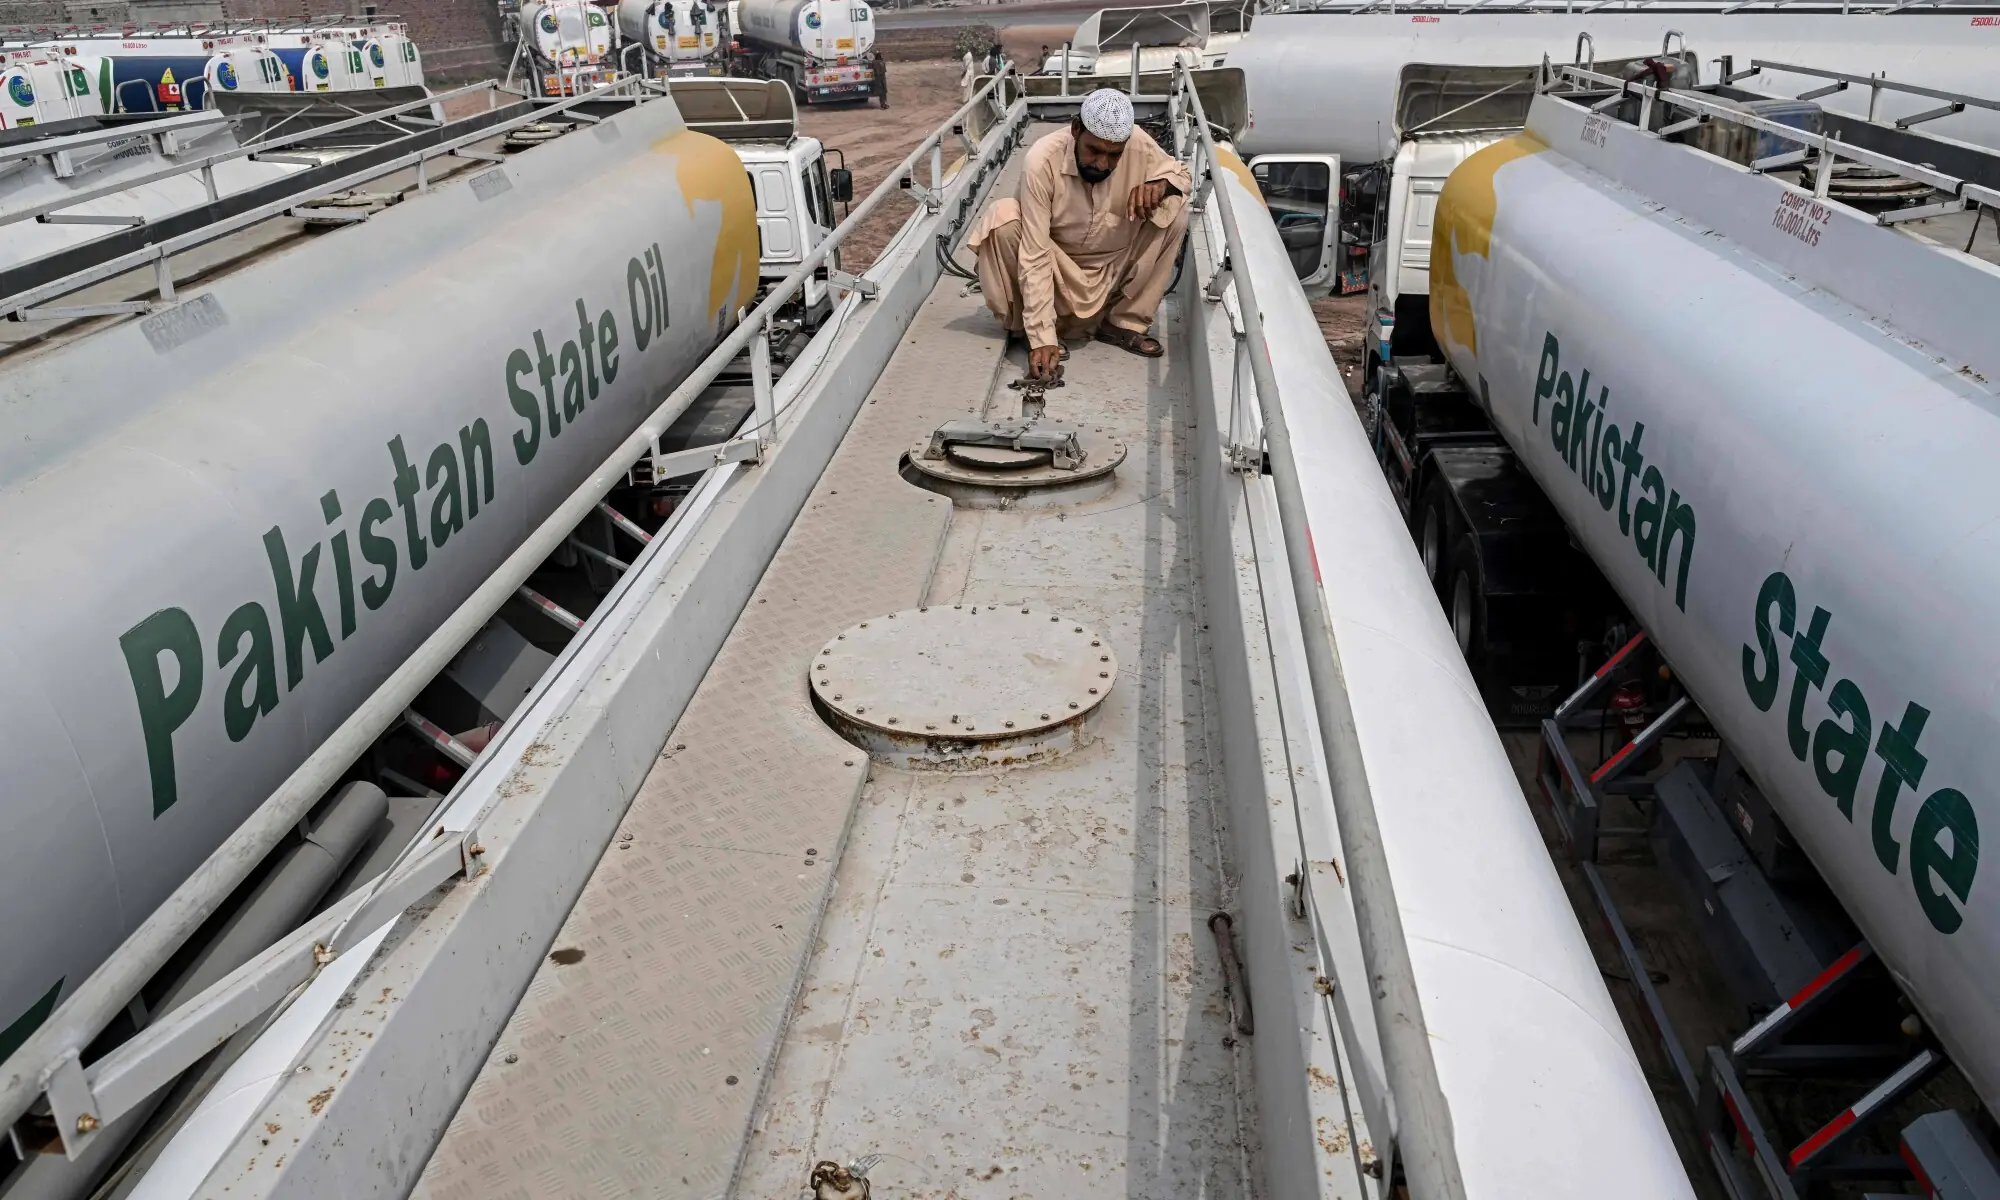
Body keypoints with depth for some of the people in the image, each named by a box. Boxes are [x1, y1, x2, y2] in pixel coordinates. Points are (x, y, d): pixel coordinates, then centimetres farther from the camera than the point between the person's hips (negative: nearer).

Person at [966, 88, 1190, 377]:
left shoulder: (1139, 146, -20)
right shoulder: (1043, 160, -29)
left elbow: (1180, 171, 2)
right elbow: (1035, 255, -31)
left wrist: (1160, 184, -26)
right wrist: (1042, 338, -38)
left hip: (1113, 271, 3)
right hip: (1057, 272, -3)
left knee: (1175, 209, -17)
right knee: (1003, 219, -30)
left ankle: (1125, 323, -7)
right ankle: (1031, 328, -10)